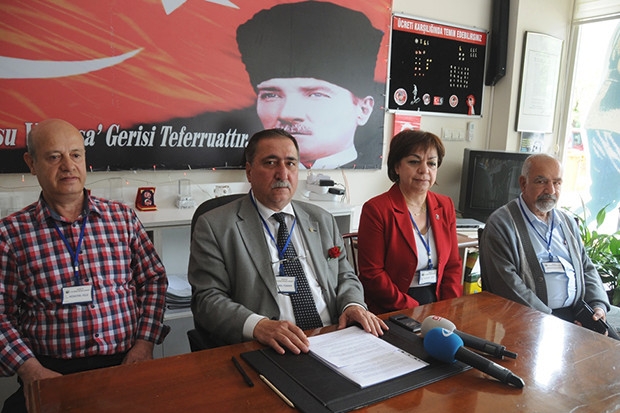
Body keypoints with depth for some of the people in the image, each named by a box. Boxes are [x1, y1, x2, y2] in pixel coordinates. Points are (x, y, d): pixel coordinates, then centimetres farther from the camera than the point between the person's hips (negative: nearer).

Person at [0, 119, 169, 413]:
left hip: (127, 363, 1)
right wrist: (29, 368, -10)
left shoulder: (122, 217, 8)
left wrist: (145, 342, -1)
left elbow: (154, 279, 9)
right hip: (52, 371, -1)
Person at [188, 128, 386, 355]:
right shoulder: (214, 226, 1)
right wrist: (258, 325, -22)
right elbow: (207, 299, -5)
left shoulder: (322, 220, 17)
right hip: (266, 353, -3)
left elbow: (345, 277, 20)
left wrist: (353, 304, -3)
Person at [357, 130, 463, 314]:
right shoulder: (375, 210, -9)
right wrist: (413, 309, -16)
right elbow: (372, 274, -11)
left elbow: (453, 265, 10)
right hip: (390, 313, -5)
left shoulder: (445, 206, 9)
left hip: (438, 302, 5)